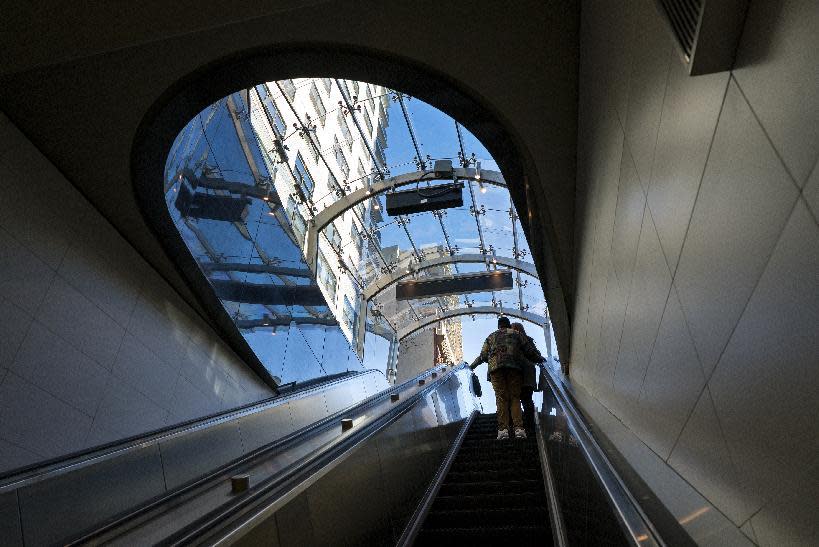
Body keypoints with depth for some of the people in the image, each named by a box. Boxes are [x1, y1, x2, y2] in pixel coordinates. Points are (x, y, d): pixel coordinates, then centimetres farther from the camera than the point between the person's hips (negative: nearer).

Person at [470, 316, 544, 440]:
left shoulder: (491, 337, 24)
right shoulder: (516, 334, 23)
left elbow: (483, 356, 20)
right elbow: (530, 350, 16)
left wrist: (472, 366, 34)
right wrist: (539, 358, 32)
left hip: (495, 368, 0)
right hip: (514, 368, 0)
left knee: (501, 398, -3)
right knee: (515, 397, 1)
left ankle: (503, 429, -14)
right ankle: (518, 428, -12)